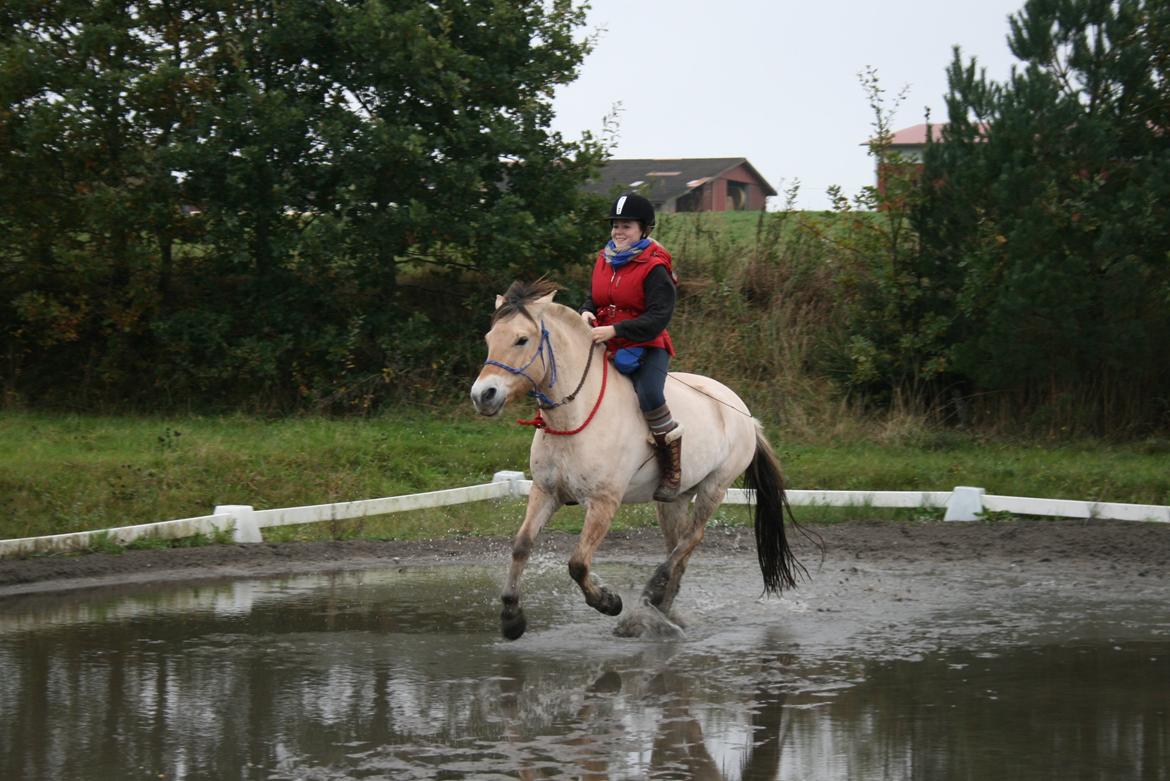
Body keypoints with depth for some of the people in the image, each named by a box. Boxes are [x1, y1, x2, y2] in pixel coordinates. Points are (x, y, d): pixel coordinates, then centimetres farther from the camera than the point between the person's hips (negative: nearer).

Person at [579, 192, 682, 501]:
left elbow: (658, 317, -19)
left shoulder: (653, 268, -11)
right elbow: (593, 299, 23)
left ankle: (673, 469, -19)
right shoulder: (604, 261, 11)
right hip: (604, 347, 7)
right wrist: (586, 313, -3)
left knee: (649, 394, -33)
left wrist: (614, 330, -27)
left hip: (645, 347, -7)